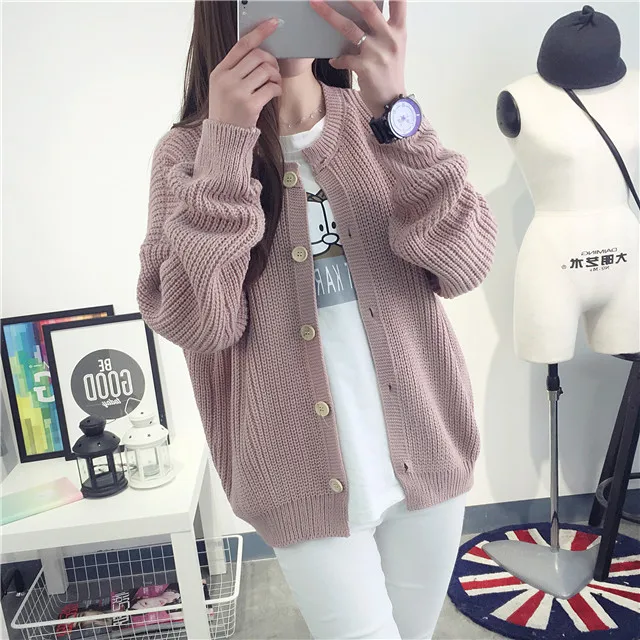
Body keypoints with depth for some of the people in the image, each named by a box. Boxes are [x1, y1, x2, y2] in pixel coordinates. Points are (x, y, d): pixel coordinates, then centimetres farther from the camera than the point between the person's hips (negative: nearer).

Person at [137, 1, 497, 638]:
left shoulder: (373, 124, 0)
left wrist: (394, 112, -22)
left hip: (424, 452, 4)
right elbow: (196, 324, -18)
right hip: (307, 476, -3)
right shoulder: (190, 153, -5)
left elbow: (464, 266, -12)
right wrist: (226, 146, -22)